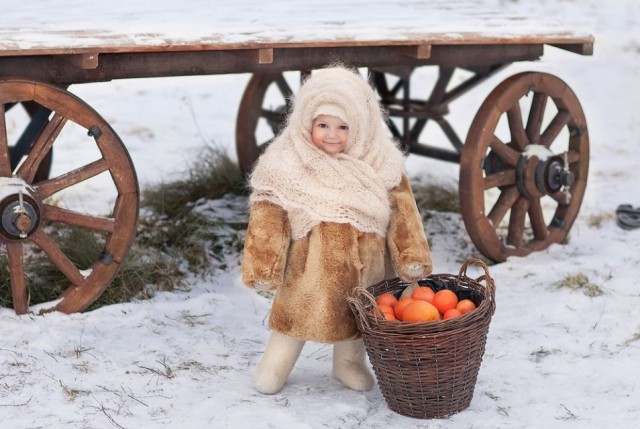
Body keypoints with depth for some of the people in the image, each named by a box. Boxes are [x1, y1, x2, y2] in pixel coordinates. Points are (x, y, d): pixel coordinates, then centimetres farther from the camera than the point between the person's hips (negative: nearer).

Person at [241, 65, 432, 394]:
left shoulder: (379, 165, -4)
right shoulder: (286, 165, -11)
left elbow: (402, 212, -2)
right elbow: (268, 218, -12)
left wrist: (412, 259, -8)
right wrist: (263, 268, -16)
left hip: (361, 268, 3)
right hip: (308, 269, -2)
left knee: (356, 316, 19)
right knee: (296, 314, 9)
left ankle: (349, 363, 42)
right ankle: (274, 365, 31)